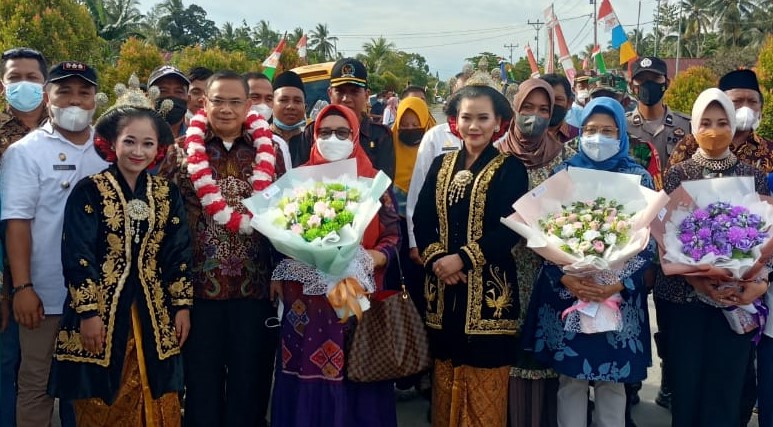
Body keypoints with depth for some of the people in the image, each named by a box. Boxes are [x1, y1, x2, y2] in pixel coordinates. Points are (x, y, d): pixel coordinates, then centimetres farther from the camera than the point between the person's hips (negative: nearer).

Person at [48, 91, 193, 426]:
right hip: (102, 313, -3)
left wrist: (182, 306, 4)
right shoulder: (88, 191, -6)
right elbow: (77, 256, -10)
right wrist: (88, 311, -14)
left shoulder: (168, 194, 7)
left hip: (154, 315, 4)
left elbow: (178, 254, 8)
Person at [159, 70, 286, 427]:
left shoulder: (269, 152, 6)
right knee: (201, 384, 9)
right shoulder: (182, 153, 2)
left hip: (255, 288, 1)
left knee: (250, 383, 10)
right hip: (198, 287, -1)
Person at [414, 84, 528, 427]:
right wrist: (435, 259, -12)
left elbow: (510, 229, -12)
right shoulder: (441, 165, 11)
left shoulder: (510, 168, -2)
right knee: (446, 381, 11)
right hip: (443, 286, 4)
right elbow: (421, 220, 5)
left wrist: (463, 259, -18)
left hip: (488, 288, -4)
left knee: (483, 390, 1)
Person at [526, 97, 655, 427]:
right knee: (570, 379, 7)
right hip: (565, 292, 1)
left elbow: (647, 241, -2)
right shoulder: (563, 173, 4)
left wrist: (616, 283, -16)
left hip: (620, 295, 0)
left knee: (612, 381, 8)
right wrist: (567, 279, -15)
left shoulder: (639, 177, 3)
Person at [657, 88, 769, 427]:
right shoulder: (677, 174, 3)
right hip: (684, 293, -1)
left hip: (737, 297, 1)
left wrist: (760, 282, -13)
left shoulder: (754, 177, 6)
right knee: (686, 382, 4)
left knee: (727, 385, 2)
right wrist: (694, 278, -18)